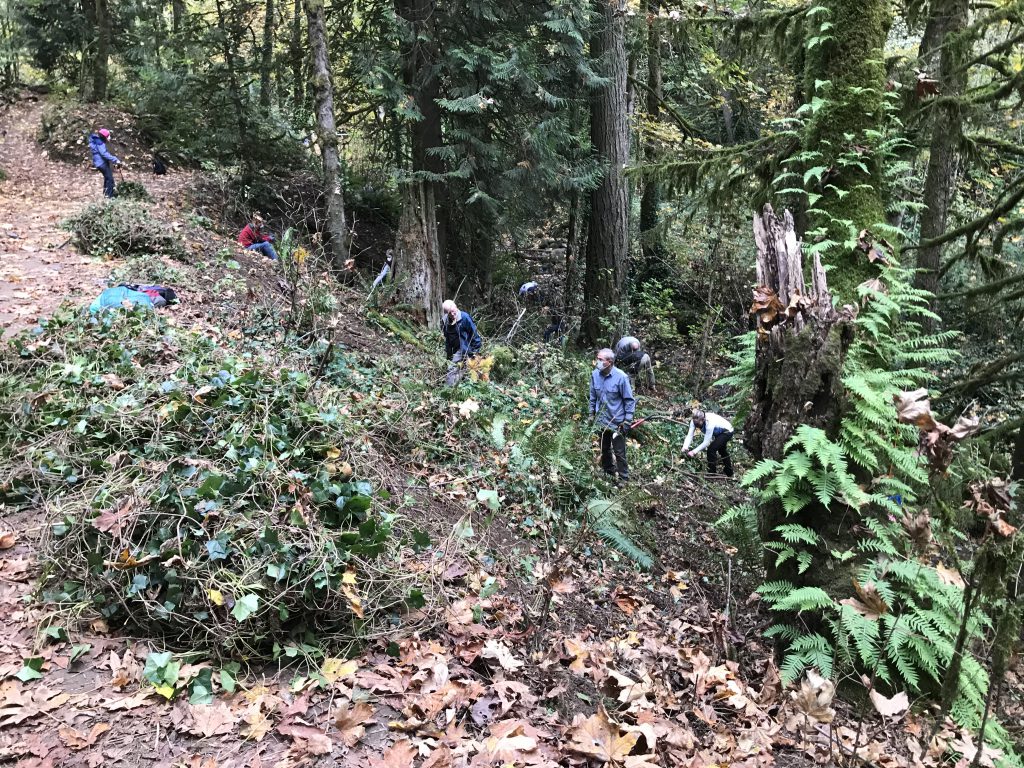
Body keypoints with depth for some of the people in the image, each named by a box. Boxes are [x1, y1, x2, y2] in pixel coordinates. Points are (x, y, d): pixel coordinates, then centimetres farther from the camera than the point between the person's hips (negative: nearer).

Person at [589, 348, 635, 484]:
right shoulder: (595, 375, -8)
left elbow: (629, 400, -13)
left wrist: (628, 421, -13)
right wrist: (592, 414, 11)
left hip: (617, 422, -5)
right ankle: (607, 470, 42)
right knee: (604, 449, 22)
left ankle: (623, 477, 19)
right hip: (601, 421, 5)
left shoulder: (621, 377, -22)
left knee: (619, 452, 4)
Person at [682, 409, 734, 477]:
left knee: (711, 449, -20)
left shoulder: (710, 423, -44)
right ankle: (729, 473, 48)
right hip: (719, 432, 9)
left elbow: (706, 442, -40)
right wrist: (685, 447, -44)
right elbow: (689, 435, -28)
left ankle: (712, 474, -5)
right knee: (722, 451, 27)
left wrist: (694, 452, -43)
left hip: (727, 431, -9)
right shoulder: (694, 421, -27)